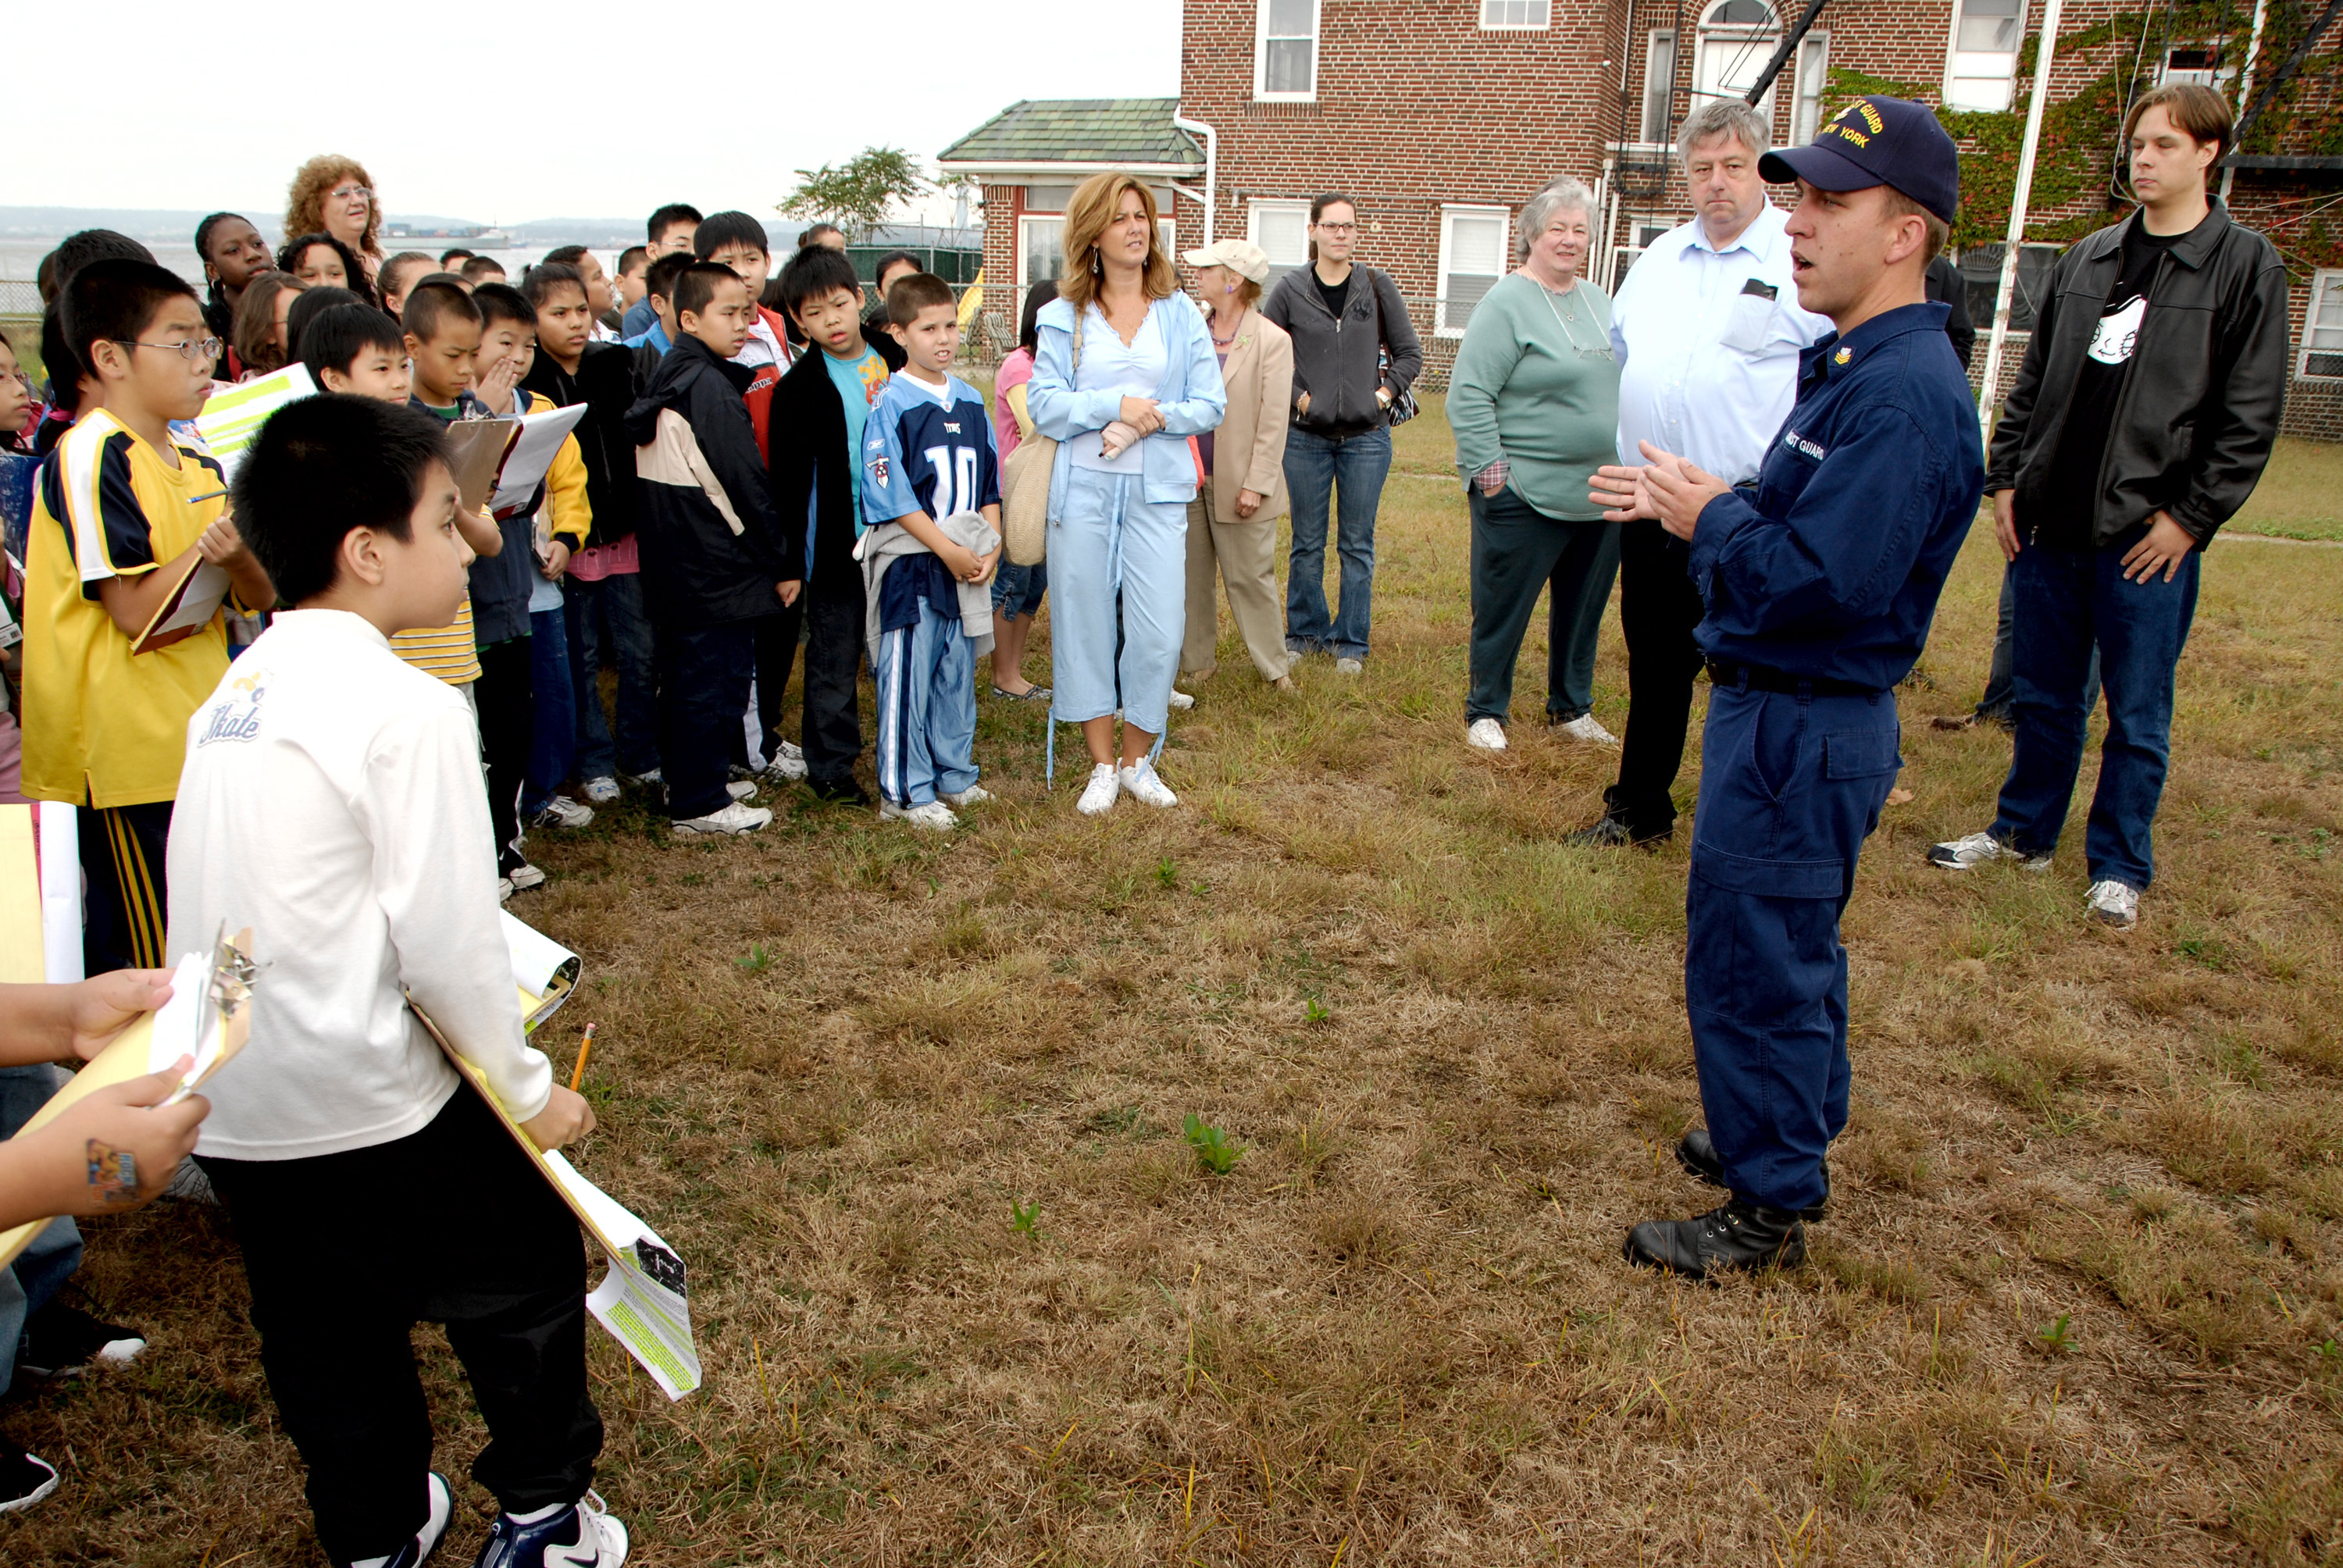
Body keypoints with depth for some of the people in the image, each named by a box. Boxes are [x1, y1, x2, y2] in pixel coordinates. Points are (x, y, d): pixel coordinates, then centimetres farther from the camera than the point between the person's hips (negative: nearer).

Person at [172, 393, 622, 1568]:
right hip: (368, 1106, -7)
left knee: (326, 1334, 22)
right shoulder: (405, 708, -19)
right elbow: (443, 941, -19)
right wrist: (529, 1090, -6)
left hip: (227, 1104, 7)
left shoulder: (231, 695, 4)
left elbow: (268, 900, 8)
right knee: (523, 1277, 15)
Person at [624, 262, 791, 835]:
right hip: (718, 568, -9)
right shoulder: (711, 387, -17)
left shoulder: (665, 381, 11)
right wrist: (785, 562, -9)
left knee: (684, 675, 18)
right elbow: (747, 484, -17)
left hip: (672, 565, 10)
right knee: (717, 681, -1)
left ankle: (686, 780, 31)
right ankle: (699, 804, 6)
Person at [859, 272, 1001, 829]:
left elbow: (990, 483, 14)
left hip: (968, 563, 6)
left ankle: (953, 774, 26)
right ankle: (905, 790, 8)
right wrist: (948, 550, -15)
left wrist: (990, 547, 0)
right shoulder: (890, 405, -8)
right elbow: (891, 495, -13)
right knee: (907, 676, -1)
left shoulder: (971, 401, 10)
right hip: (911, 561, -6)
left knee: (958, 670, 13)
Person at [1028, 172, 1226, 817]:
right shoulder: (1064, 317, 6)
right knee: (1087, 623, 4)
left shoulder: (1181, 313, 9)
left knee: (1158, 629, -4)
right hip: (1083, 489, 0)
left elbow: (1211, 403, 4)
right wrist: (1114, 405, -16)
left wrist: (1154, 417, -13)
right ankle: (1102, 765, 17)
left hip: (1156, 490, 0)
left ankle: (1139, 761, 15)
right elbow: (1044, 403, -2)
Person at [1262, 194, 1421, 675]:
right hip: (1307, 437, 0)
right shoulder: (1291, 289, 0)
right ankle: (1305, 631, 24)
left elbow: (1410, 353, 8)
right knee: (1307, 544, 9)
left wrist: (1383, 395, -3)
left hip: (1366, 437, 0)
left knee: (1358, 545, 6)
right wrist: (1299, 397, -5)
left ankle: (1351, 642, 17)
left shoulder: (1378, 287, 3)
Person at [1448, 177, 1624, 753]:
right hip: (1526, 495, -7)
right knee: (1504, 610, 2)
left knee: (1583, 611, 15)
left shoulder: (1599, 302, 13)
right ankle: (1486, 712, 17)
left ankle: (1572, 708, 30)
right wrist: (1490, 470, -17)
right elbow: (1468, 396, -13)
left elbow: (1622, 386, 21)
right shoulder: (1507, 304, -9)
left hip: (1599, 494, 7)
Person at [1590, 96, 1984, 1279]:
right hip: (1783, 711, 10)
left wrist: (1710, 517, -15)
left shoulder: (1906, 396, -23)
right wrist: (1677, 506, 4)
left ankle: (1770, 1210, 17)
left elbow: (1821, 576, -30)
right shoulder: (1850, 364, 10)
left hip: (1804, 730, -10)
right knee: (1788, 946, 23)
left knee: (1752, 966, 1)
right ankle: (1790, 1133, 41)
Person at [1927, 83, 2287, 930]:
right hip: (2049, 523, 4)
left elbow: (2249, 417, -6)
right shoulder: (2087, 258, 11)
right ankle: (2024, 831, 31)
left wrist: (2190, 517, -10)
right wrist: (2006, 479, 7)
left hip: (2149, 536, -4)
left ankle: (2118, 868, 19)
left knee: (2137, 714, 6)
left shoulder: (2245, 265, -3)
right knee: (2043, 696, 15)